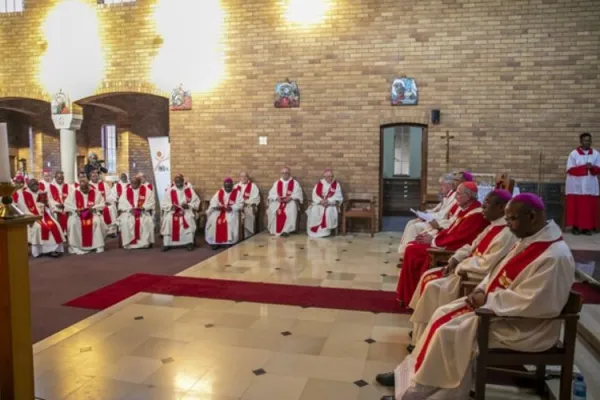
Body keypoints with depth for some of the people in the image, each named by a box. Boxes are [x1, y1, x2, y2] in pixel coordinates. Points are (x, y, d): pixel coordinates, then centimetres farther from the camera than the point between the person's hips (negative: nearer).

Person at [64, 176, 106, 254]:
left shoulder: (95, 193, 0)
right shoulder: (73, 193, -1)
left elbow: (102, 204, 0)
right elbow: (67, 205, -1)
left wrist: (93, 208, -18)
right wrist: (75, 210, -18)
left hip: (92, 213, 0)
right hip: (77, 214, 0)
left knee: (97, 221, -31)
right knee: (74, 223, -31)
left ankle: (98, 245, -19)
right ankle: (76, 247, -20)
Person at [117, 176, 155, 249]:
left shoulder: (146, 190, 3)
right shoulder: (126, 191, 5)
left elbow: (151, 202, -2)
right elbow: (122, 203, 0)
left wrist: (143, 207, -18)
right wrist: (130, 209, -16)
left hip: (143, 212, -1)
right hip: (129, 212, 1)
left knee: (147, 221, -31)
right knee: (125, 222, -30)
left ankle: (145, 242, -19)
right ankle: (128, 243, -19)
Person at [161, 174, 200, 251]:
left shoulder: (189, 190, 4)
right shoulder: (169, 191, 3)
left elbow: (196, 202, 2)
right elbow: (165, 204, 2)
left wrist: (188, 205, -15)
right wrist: (171, 206, -18)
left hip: (186, 211, -1)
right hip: (172, 211, 1)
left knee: (189, 218, -31)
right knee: (168, 219, -28)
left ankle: (189, 243, -22)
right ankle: (166, 244, -20)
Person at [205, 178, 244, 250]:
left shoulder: (237, 193, 1)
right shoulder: (219, 192, 12)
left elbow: (240, 204, -8)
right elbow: (213, 202, 6)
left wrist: (231, 208, -23)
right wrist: (217, 206, -15)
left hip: (232, 211, -3)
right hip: (219, 211, 3)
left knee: (231, 220, -34)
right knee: (212, 219, -24)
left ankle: (231, 241, -25)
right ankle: (215, 241, -16)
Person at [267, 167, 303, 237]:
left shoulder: (295, 183, 8)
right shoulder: (277, 183, 15)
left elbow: (298, 193, -3)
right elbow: (272, 193, 8)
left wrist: (290, 197, -20)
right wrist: (277, 198, -13)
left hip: (290, 201, -2)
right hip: (278, 201, 2)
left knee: (291, 210, -37)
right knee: (272, 209, -30)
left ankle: (287, 229, -37)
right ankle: (274, 230, -20)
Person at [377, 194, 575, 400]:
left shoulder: (554, 256, -24)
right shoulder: (529, 240, 6)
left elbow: (530, 303, -28)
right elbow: (501, 272, 13)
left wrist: (487, 299, -19)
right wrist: (481, 290, -4)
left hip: (522, 327, -10)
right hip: (500, 305, 10)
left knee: (448, 332, -15)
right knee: (444, 314, 2)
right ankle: (412, 376, 8)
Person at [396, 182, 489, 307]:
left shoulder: (475, 215, -20)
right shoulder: (466, 210, 11)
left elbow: (458, 238, -23)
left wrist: (433, 241, -14)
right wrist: (434, 237, 1)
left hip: (453, 250, -10)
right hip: (449, 245, 10)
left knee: (412, 251, -15)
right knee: (412, 247, 1)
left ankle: (409, 296, -1)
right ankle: (407, 294, 5)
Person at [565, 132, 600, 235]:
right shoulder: (574, 153, -2)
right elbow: (570, 169, -7)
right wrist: (584, 167, -18)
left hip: (590, 185, 3)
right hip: (576, 185, -2)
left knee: (590, 207, 2)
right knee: (576, 206, -2)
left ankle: (588, 227, 9)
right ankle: (576, 226, 5)